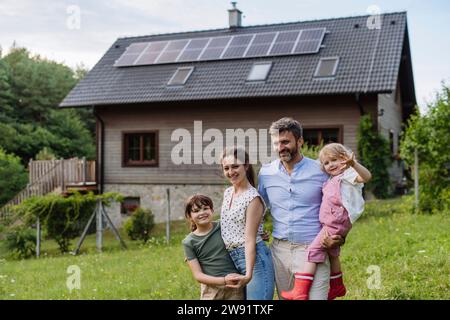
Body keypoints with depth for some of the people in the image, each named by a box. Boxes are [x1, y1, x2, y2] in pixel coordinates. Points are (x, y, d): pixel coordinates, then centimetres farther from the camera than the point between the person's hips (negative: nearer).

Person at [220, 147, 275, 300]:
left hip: (253, 258, -8)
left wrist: (248, 273, -26)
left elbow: (250, 239, -18)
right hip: (232, 258, 8)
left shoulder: (253, 198, -15)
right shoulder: (227, 193, 9)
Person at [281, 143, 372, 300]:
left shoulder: (348, 175, -10)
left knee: (313, 251, -16)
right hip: (332, 224, 11)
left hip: (335, 225, -11)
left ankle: (300, 292, -19)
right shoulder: (331, 180, 19)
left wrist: (354, 164, -48)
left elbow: (366, 177, -32)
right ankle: (337, 286, 44)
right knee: (332, 253, 25)